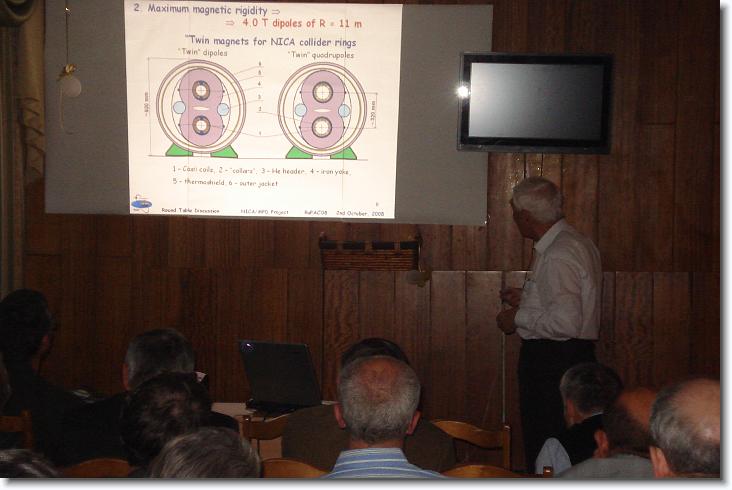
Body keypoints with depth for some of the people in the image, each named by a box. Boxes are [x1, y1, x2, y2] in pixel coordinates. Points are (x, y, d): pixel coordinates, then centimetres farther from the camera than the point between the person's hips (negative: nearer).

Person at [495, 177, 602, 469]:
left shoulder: (558, 256, -19)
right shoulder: (577, 243, 12)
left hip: (552, 361, -10)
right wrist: (525, 299, 19)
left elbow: (566, 322, -25)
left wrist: (519, 318, -12)